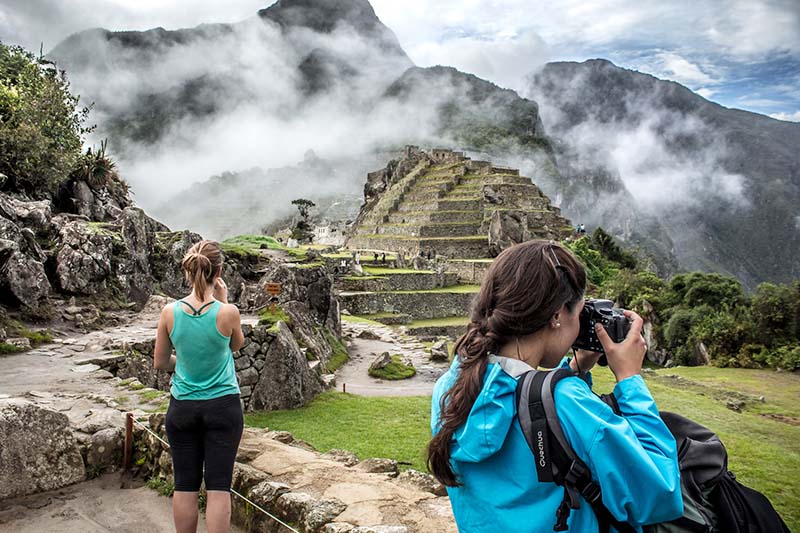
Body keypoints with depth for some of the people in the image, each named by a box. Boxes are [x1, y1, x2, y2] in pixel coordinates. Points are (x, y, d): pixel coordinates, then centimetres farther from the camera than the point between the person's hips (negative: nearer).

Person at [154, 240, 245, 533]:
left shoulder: (170, 312, -8)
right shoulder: (227, 312, -15)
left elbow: (160, 363, 3)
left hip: (182, 407, 2)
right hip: (223, 406, -2)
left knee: (185, 486, 12)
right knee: (218, 487, 4)